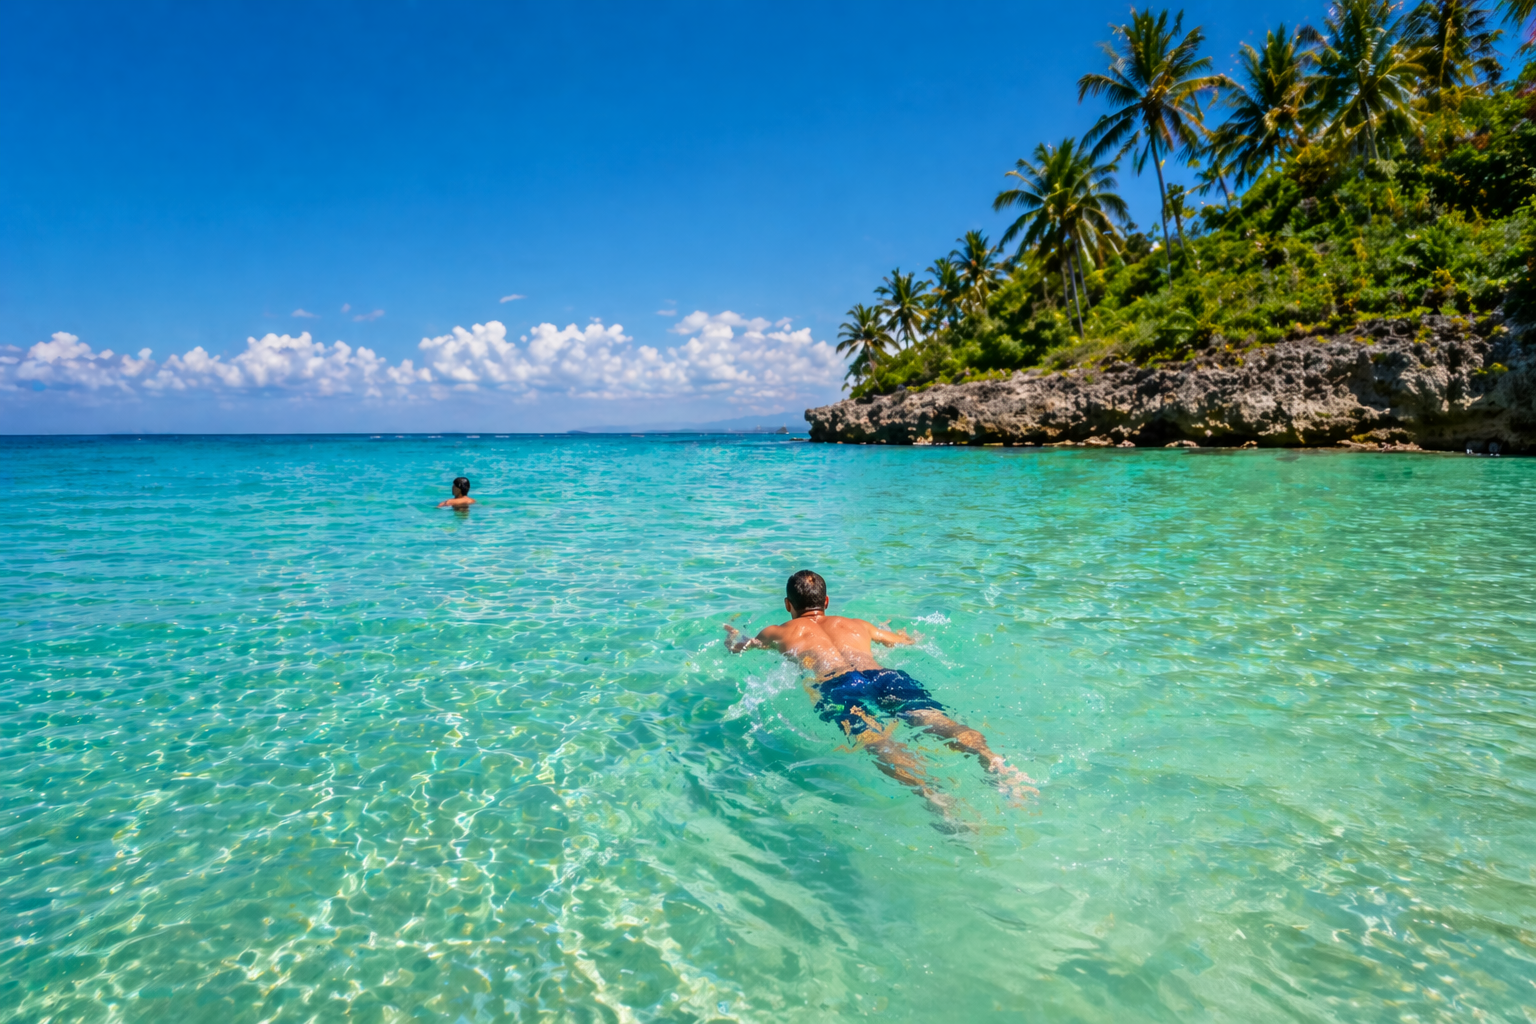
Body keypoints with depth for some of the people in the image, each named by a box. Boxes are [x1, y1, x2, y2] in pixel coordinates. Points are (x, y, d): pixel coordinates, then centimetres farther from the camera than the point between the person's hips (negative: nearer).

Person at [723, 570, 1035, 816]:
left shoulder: (778, 632, 33)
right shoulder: (857, 625, 40)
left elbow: (737, 647, 52)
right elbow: (908, 640, 54)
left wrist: (734, 635, 76)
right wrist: (889, 632, 77)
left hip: (837, 684, -3)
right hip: (887, 675, 3)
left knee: (875, 739, -28)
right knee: (935, 720, -20)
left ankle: (928, 792, -59)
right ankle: (993, 762, -51)